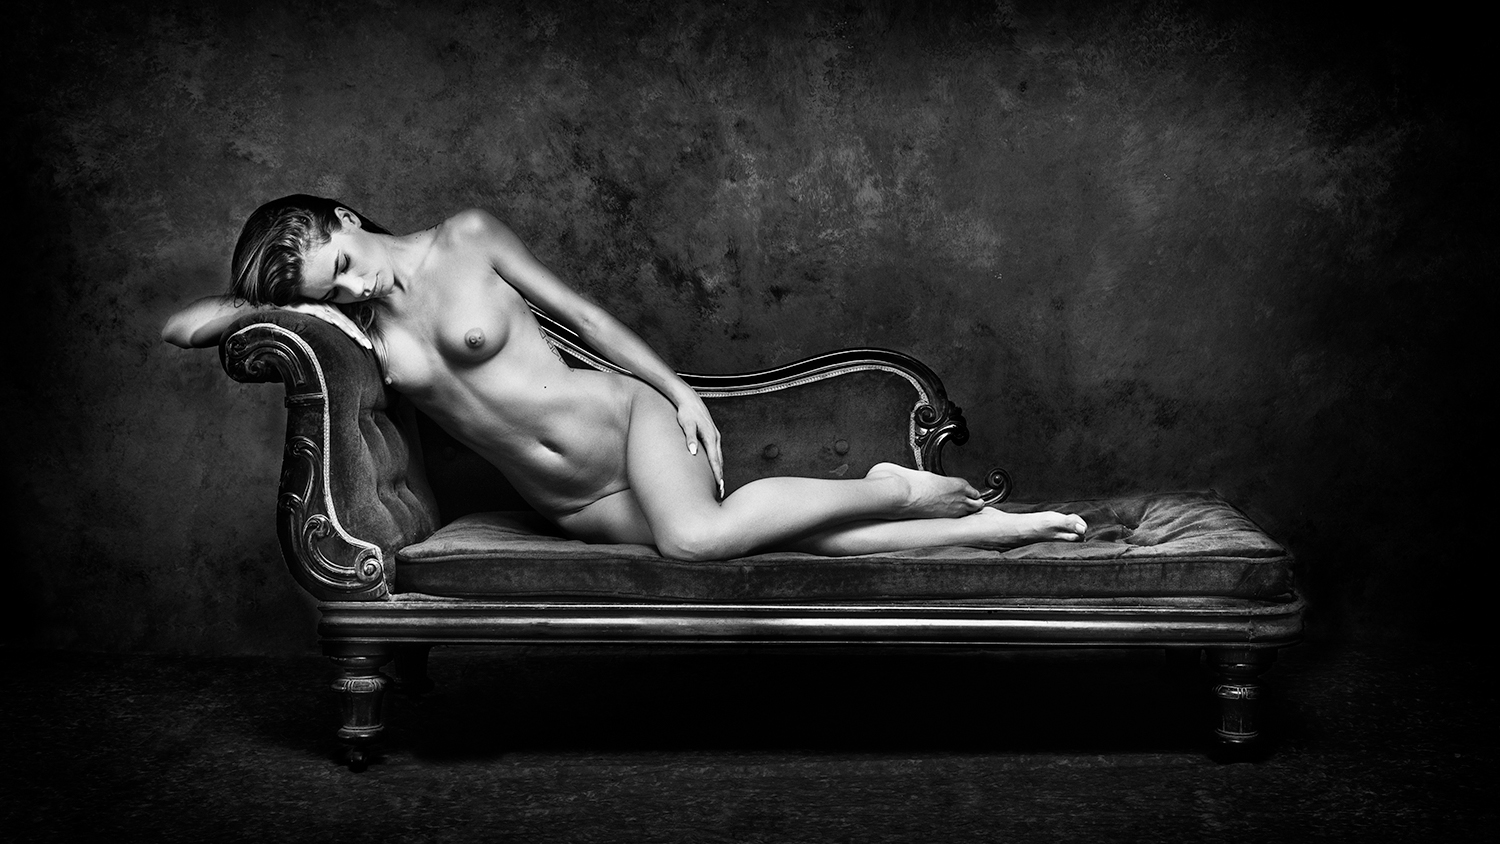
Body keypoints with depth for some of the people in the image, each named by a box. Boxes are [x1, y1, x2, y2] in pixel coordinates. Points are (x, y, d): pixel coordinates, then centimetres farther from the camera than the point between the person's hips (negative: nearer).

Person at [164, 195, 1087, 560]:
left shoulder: (467, 238, -3)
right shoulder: (356, 323, 2)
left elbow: (584, 311, 1)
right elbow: (180, 328, 7)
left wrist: (681, 389, -4)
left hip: (625, 415, -3)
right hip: (582, 509, 3)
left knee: (697, 532, -35)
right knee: (751, 535, -14)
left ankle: (894, 489, -13)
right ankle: (980, 527, -2)